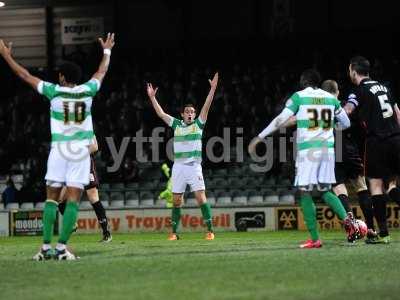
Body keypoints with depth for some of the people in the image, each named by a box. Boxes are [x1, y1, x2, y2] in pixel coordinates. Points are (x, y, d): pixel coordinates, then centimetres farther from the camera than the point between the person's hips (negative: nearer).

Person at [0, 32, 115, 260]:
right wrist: (107, 51, 39)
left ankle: (46, 247, -2)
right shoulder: (87, 91, 2)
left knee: (52, 197, 5)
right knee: (73, 199, -3)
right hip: (81, 151, 0)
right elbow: (102, 72, 22)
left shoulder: (55, 91, -2)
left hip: (59, 150, 0)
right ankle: (62, 247, -11)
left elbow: (25, 75, 7)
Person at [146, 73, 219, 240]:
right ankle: (174, 232, 11)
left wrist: (213, 89, -13)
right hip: (178, 167, 3)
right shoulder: (176, 125, 12)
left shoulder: (198, 124, 6)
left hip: (194, 166, -3)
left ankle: (210, 230, -9)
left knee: (201, 197, -11)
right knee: (176, 200, 4)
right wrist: (152, 97, 10)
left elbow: (206, 107, -4)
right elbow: (161, 113, 13)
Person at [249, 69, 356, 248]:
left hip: (307, 149, -5)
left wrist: (259, 137, -4)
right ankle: (346, 219, -10)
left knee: (305, 193, 1)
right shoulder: (331, 98, 12)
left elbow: (280, 120, -7)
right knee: (325, 191, 16)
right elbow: (346, 123, 19)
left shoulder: (299, 97, 0)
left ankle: (315, 239, -4)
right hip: (327, 148, 5)